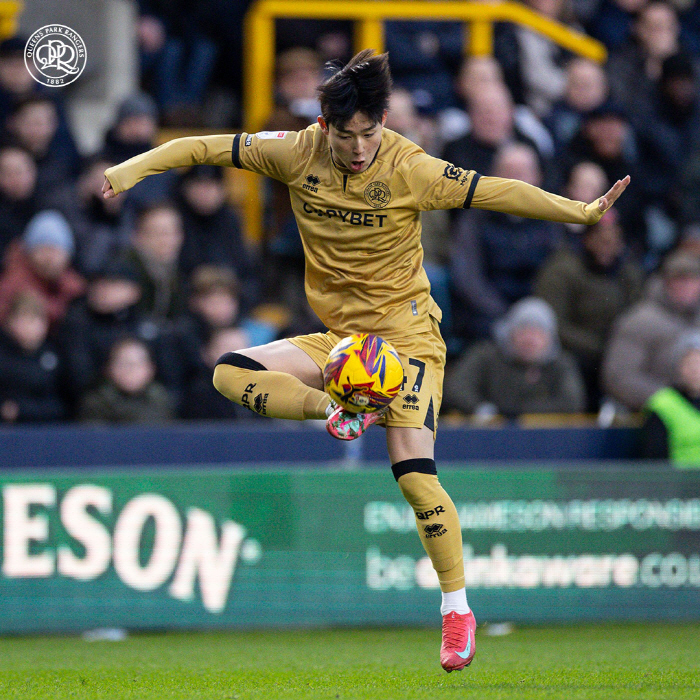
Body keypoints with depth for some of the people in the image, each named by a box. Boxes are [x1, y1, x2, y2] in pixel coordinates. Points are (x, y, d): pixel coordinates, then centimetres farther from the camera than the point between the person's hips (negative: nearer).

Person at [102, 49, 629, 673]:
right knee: (230, 374, -12)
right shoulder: (298, 153, -7)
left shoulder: (409, 170, -17)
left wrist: (580, 212, -27)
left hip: (407, 337, -5)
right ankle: (334, 410, -13)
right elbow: (206, 148, 0)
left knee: (414, 474, -17)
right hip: (339, 337, 5)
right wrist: (136, 167, -11)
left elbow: (497, 193, -19)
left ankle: (457, 606, -4)